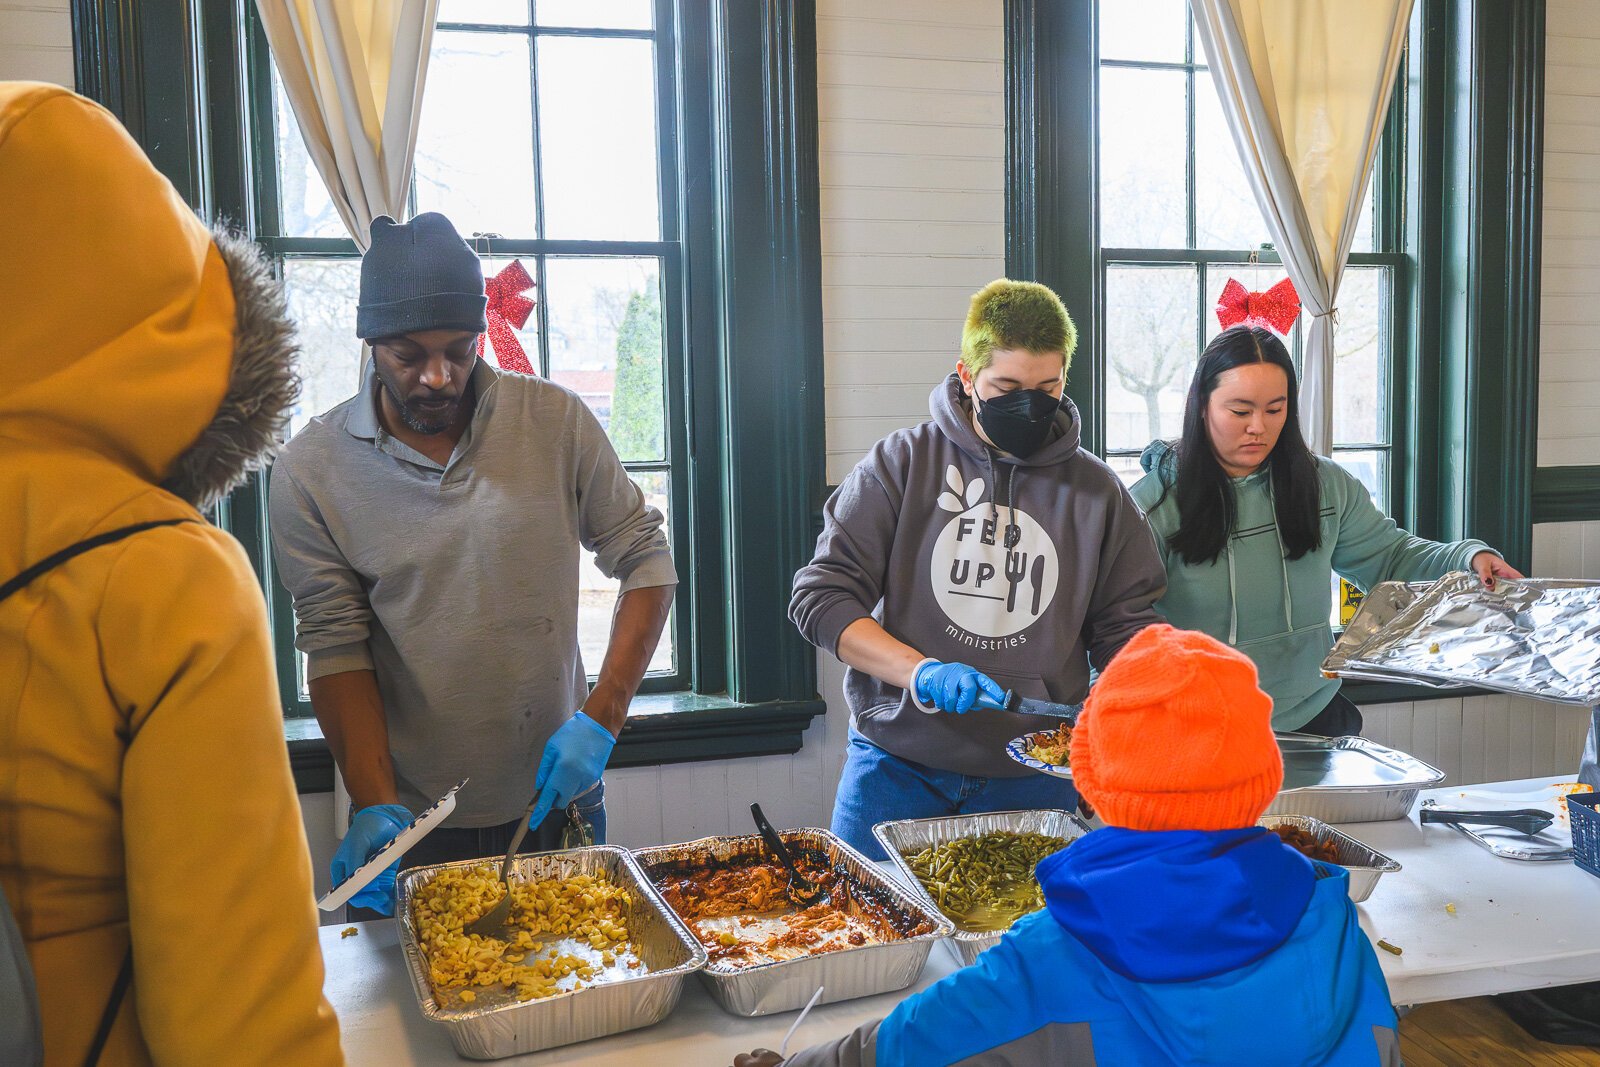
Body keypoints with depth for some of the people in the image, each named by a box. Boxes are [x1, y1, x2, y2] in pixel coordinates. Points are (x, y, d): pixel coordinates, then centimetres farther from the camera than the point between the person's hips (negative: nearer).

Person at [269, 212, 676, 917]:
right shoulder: (312, 469, -9)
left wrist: (601, 717, -15)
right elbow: (335, 647, -8)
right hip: (408, 816, -1)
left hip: (556, 794, 1)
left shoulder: (555, 421, -9)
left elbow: (646, 562, -5)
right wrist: (375, 806, -18)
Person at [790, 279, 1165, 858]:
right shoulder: (902, 463, -4)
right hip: (897, 769, -1)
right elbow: (821, 597, -9)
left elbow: (1125, 628, 8)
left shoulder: (1096, 490, 3)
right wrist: (920, 670, -21)